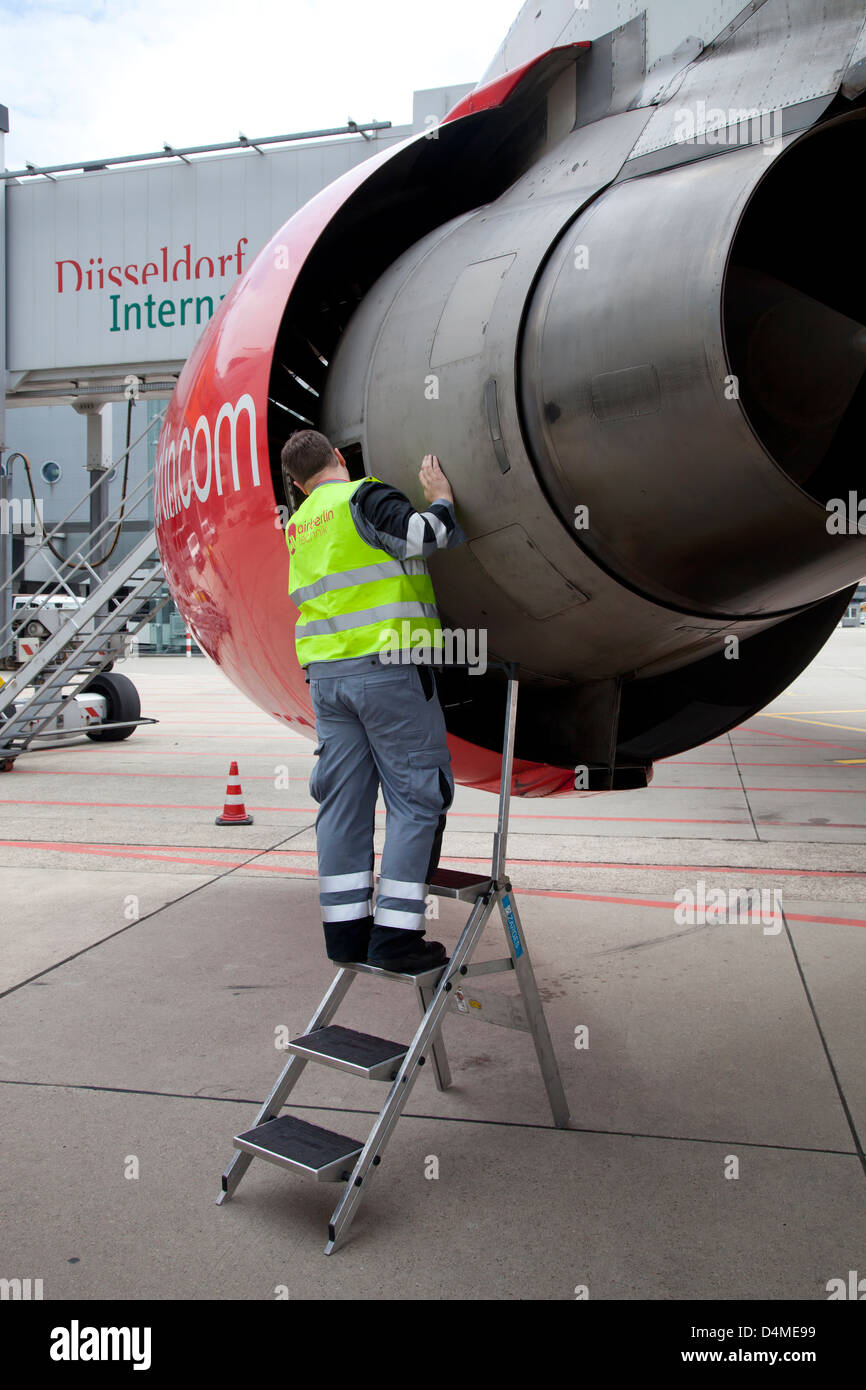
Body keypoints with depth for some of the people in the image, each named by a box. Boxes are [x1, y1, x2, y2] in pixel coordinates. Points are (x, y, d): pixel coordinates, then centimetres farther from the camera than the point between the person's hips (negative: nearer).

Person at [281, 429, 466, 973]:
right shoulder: (364, 496, -3)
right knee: (416, 797, -2)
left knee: (344, 800, 8)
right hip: (387, 664, -7)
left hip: (325, 672, 7)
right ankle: (395, 934, -4)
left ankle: (346, 930, 12)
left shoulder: (299, 525, 19)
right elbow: (419, 537, -16)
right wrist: (441, 499, 1)